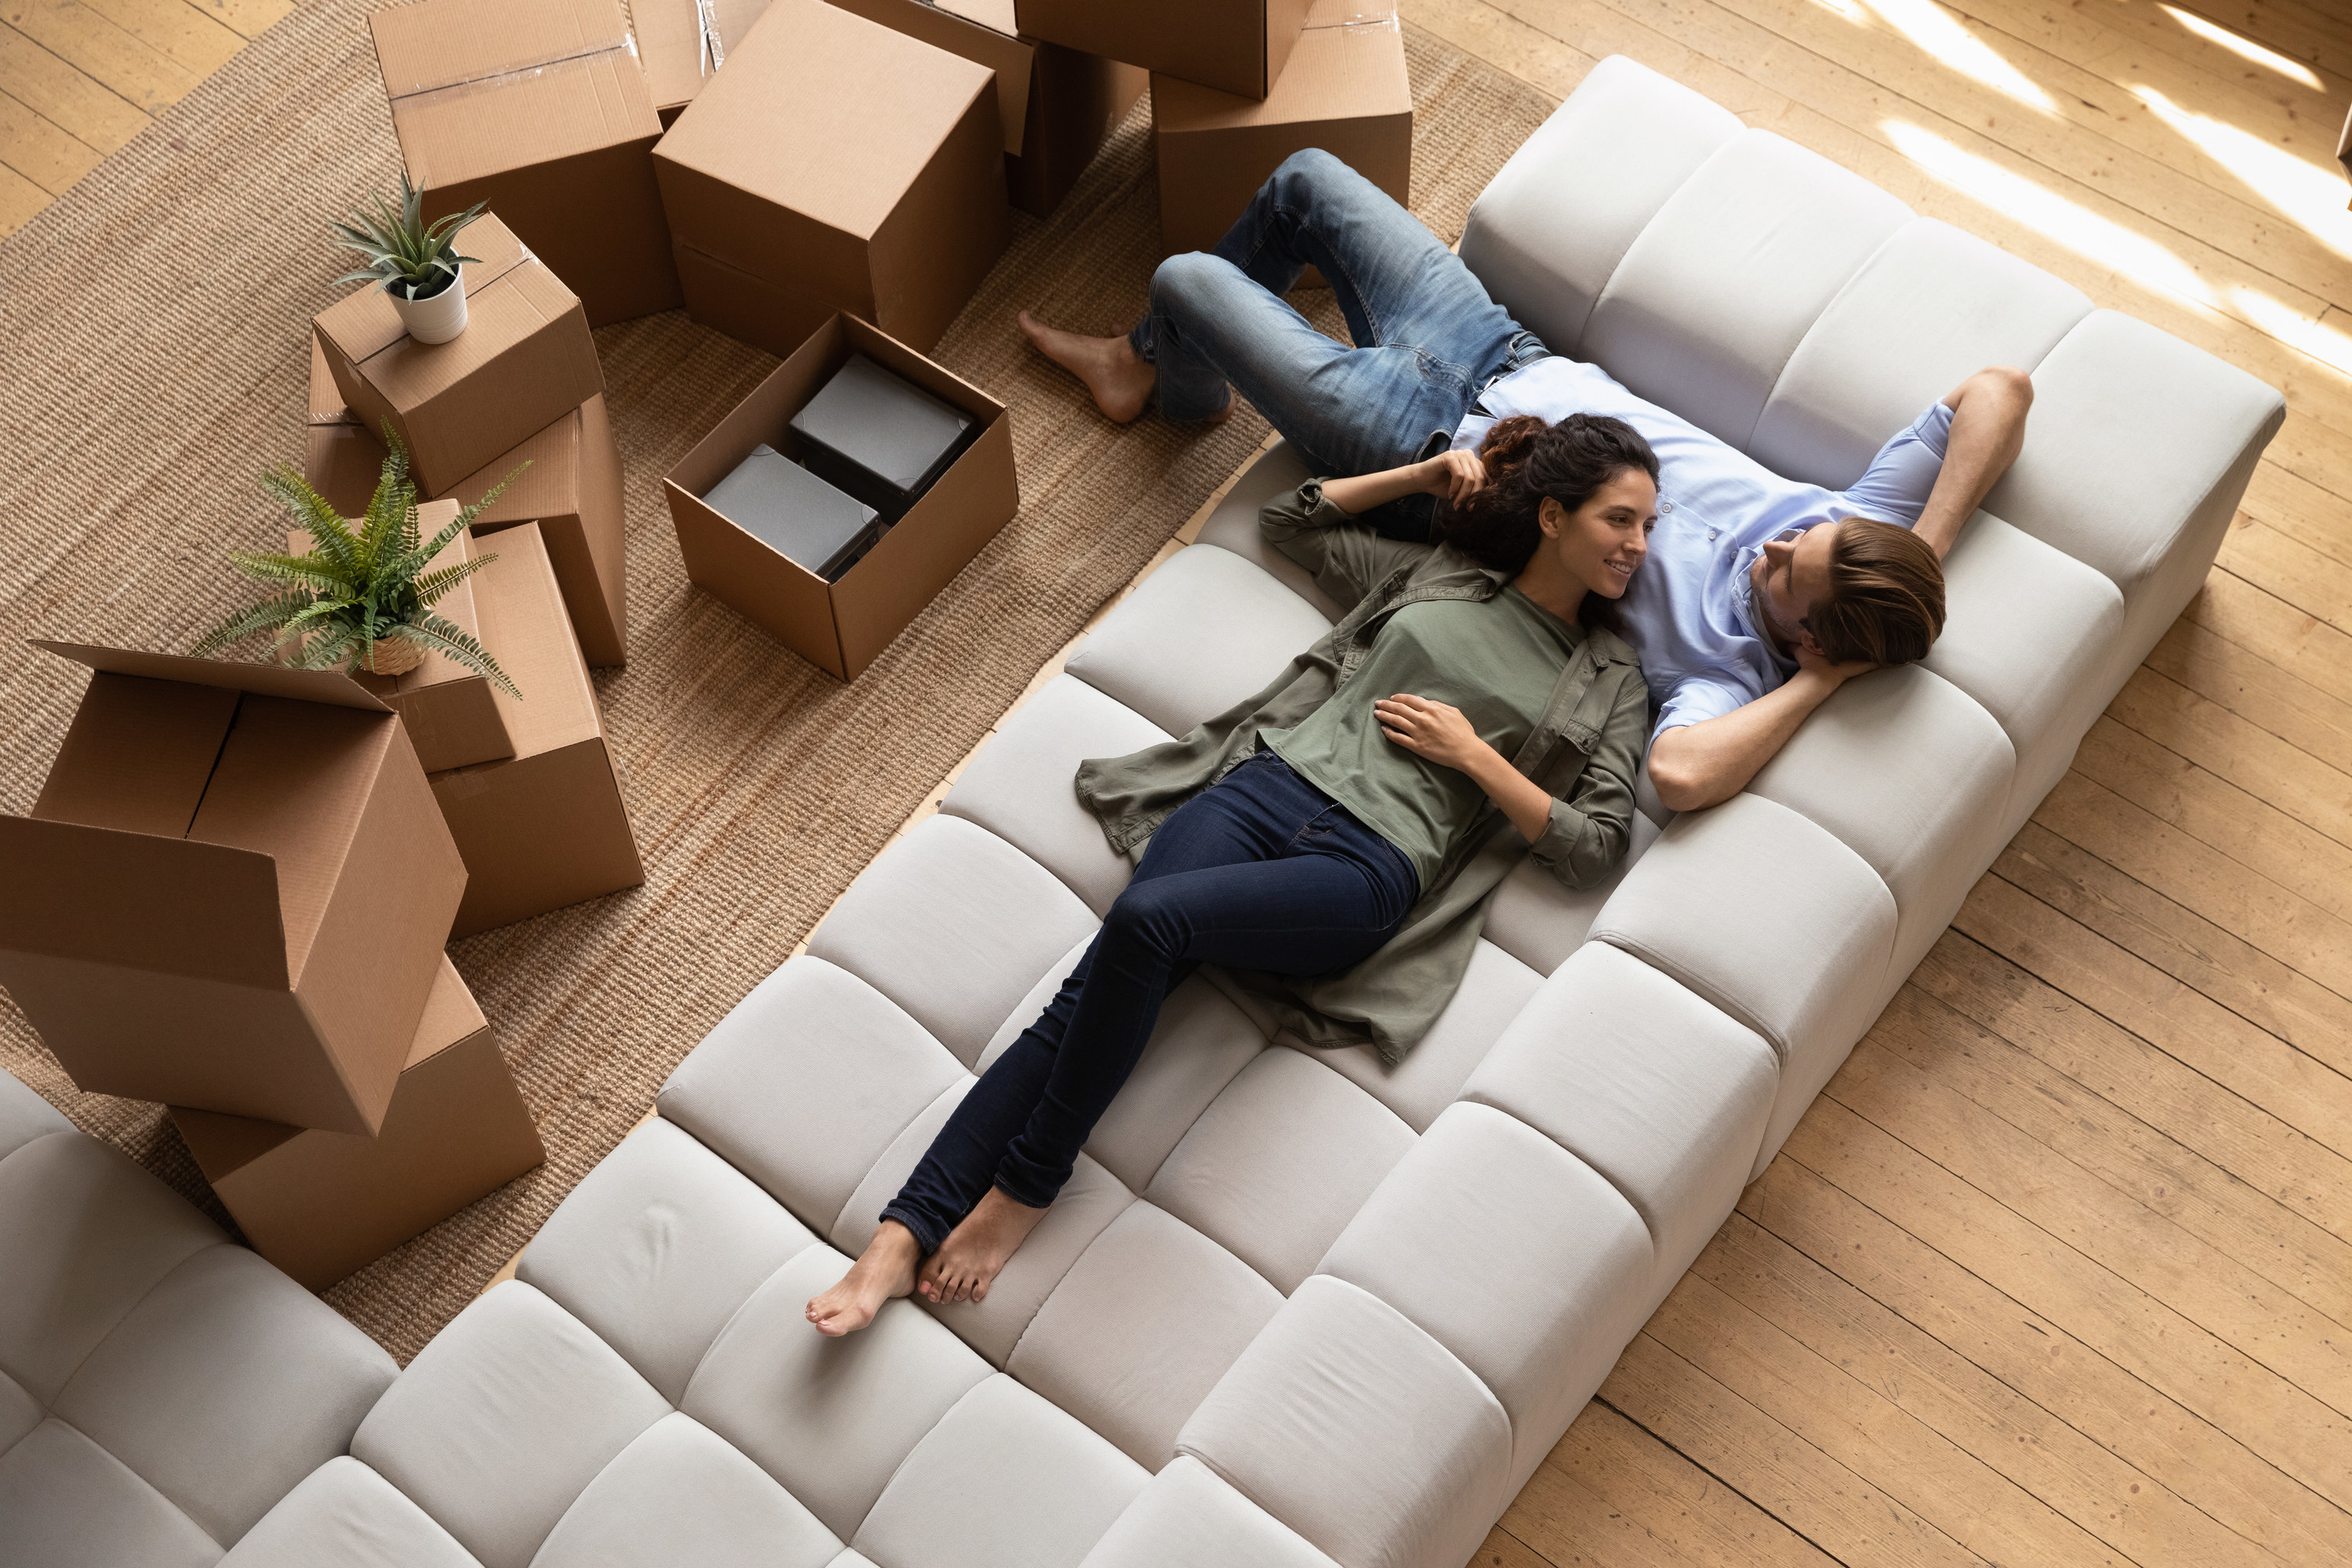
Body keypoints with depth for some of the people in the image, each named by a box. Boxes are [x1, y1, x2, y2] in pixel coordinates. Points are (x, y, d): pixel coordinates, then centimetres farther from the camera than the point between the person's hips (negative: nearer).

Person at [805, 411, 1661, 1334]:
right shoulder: (1433, 573, 21)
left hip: (1369, 865, -3)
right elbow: (1289, 521, 34)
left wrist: (1474, 754, -1)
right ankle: (904, 1233, -25)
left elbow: (1595, 847, 5)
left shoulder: (1610, 683, 15)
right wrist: (1424, 476, 25)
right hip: (1267, 787, 3)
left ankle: (1026, 1187, -18)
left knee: (1147, 919, -33)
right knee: (1090, 995, -21)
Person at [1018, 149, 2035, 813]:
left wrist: (1821, 683, -42)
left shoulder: (1730, 667, -33)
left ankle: (1184, 392, 44)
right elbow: (1998, 391, -21)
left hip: (1419, 450, -6)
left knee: (1185, 280, 1)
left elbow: (1678, 774, -54)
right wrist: (1927, 552, -30)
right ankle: (1145, 362, 48)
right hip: (1510, 361, 6)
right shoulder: (1857, 522, -20)